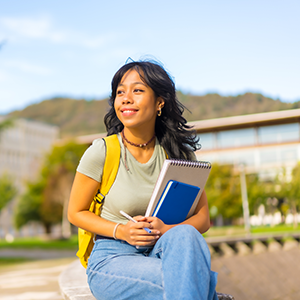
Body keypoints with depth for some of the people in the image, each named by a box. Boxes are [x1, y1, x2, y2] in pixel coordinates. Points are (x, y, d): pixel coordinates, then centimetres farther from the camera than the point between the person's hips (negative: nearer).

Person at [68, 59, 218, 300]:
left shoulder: (178, 153, 0)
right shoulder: (101, 152, -8)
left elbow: (203, 218, 2)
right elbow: (76, 213, 2)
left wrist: (167, 230, -19)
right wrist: (121, 231, -16)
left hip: (164, 250, 4)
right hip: (112, 259, -3)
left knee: (185, 235, -33)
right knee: (192, 280, -33)